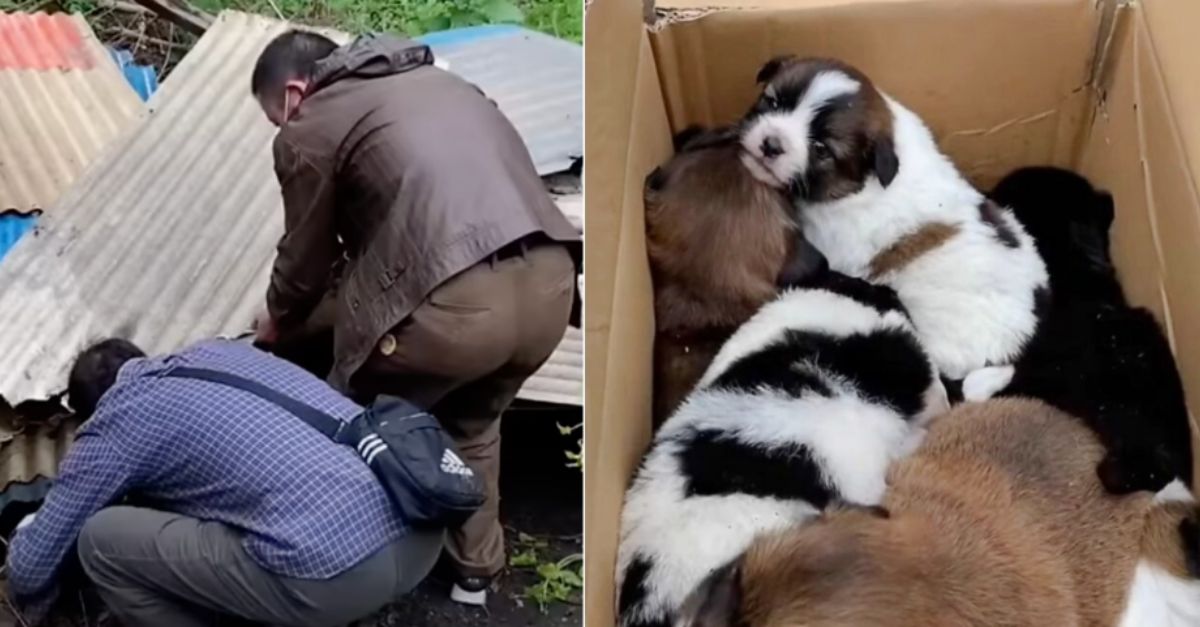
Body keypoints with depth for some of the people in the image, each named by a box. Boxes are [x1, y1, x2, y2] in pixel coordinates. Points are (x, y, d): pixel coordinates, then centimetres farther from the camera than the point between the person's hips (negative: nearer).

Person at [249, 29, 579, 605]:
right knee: (471, 424, 34)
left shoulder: (310, 132, 10)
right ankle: (474, 570, 46)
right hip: (550, 280, 7)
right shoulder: (431, 80, 31)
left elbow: (306, 258, 19)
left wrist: (276, 323, 40)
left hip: (456, 301, -7)